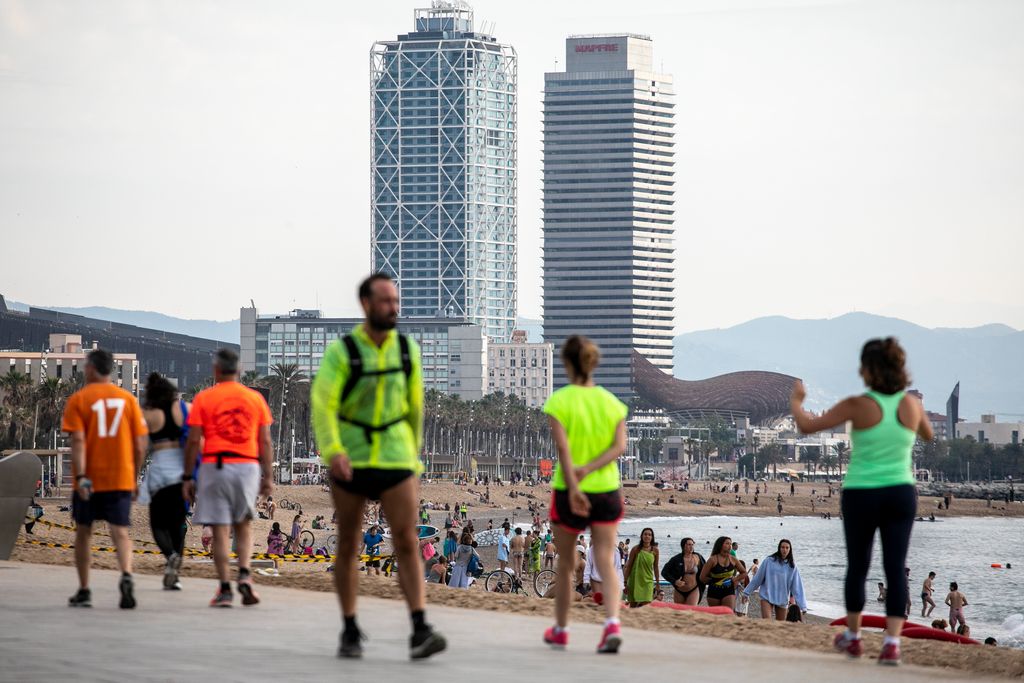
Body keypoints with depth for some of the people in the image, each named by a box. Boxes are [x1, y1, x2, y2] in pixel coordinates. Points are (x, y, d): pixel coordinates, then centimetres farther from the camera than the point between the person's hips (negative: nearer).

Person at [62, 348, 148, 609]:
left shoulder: (78, 399, -4)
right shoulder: (128, 399, 4)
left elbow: (78, 441, -14)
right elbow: (140, 445, 4)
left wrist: (80, 477, -17)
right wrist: (134, 478, 14)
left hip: (89, 480, -1)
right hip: (121, 479, 1)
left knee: (83, 531, 13)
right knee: (120, 531, -2)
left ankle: (84, 591, 17)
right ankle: (126, 576, -28)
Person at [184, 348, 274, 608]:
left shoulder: (203, 398, 0)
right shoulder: (256, 398, 7)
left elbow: (193, 441, -3)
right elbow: (265, 442, 6)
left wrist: (187, 477, 2)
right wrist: (267, 477, 11)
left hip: (215, 467, -2)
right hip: (248, 467, 2)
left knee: (220, 530, 2)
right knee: (244, 525, 16)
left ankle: (225, 589, 1)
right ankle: (244, 575, -5)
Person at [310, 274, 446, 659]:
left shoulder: (407, 349, 2)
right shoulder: (341, 352, -9)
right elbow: (322, 403, -19)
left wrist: (414, 453, 23)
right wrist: (332, 451, -35)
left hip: (394, 460, 2)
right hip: (350, 460, -1)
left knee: (407, 543, -11)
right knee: (348, 546, 7)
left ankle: (420, 632, -17)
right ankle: (350, 633, 19)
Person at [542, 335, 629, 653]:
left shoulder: (559, 401, -7)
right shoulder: (611, 401, 5)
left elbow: (563, 446, -18)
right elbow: (620, 445, -6)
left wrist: (573, 486, -24)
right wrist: (589, 468, -13)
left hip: (569, 492, -2)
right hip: (607, 490, 2)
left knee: (566, 564, 14)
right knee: (606, 562, -2)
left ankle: (560, 630, 28)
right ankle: (612, 623, -24)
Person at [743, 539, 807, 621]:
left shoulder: (792, 566, 0)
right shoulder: (769, 561, -5)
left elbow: (797, 587, 0)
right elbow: (758, 578, 3)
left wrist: (802, 606, -5)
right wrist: (747, 593, 5)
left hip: (782, 600, 3)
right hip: (767, 597, -3)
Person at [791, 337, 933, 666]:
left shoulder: (857, 406, -14)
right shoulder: (912, 404, -3)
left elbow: (807, 426, -9)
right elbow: (927, 435, 18)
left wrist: (796, 401, 9)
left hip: (861, 495, -2)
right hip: (900, 492, 2)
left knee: (857, 567, 15)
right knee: (895, 569, 0)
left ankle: (853, 637, 29)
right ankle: (892, 643, -12)